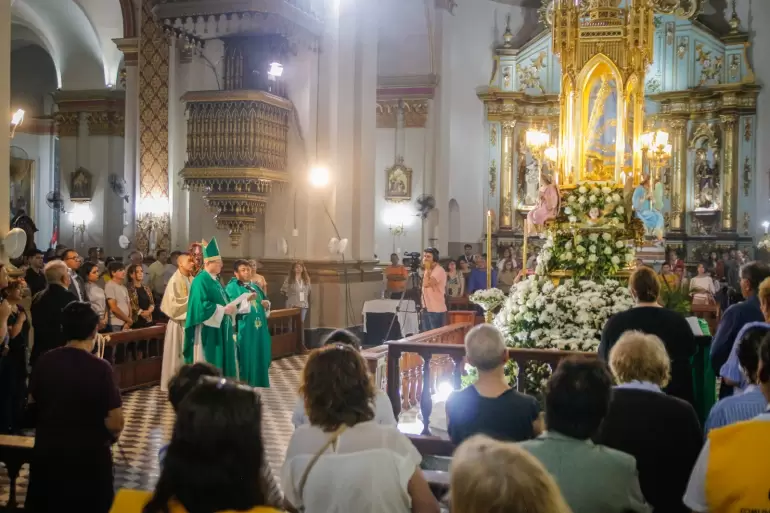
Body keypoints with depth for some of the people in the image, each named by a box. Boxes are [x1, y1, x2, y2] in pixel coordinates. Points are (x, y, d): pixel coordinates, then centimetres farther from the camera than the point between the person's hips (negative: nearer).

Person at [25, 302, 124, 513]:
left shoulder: (44, 361, -9)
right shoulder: (100, 368, -21)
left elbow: (33, 405, 7)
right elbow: (115, 424, -21)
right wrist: (108, 438, 1)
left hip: (47, 452, 4)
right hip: (88, 456, -3)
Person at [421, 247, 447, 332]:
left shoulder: (439, 270, -16)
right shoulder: (429, 270, 14)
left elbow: (426, 284, -27)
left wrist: (427, 270, -17)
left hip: (436, 310, -9)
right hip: (427, 308, 9)